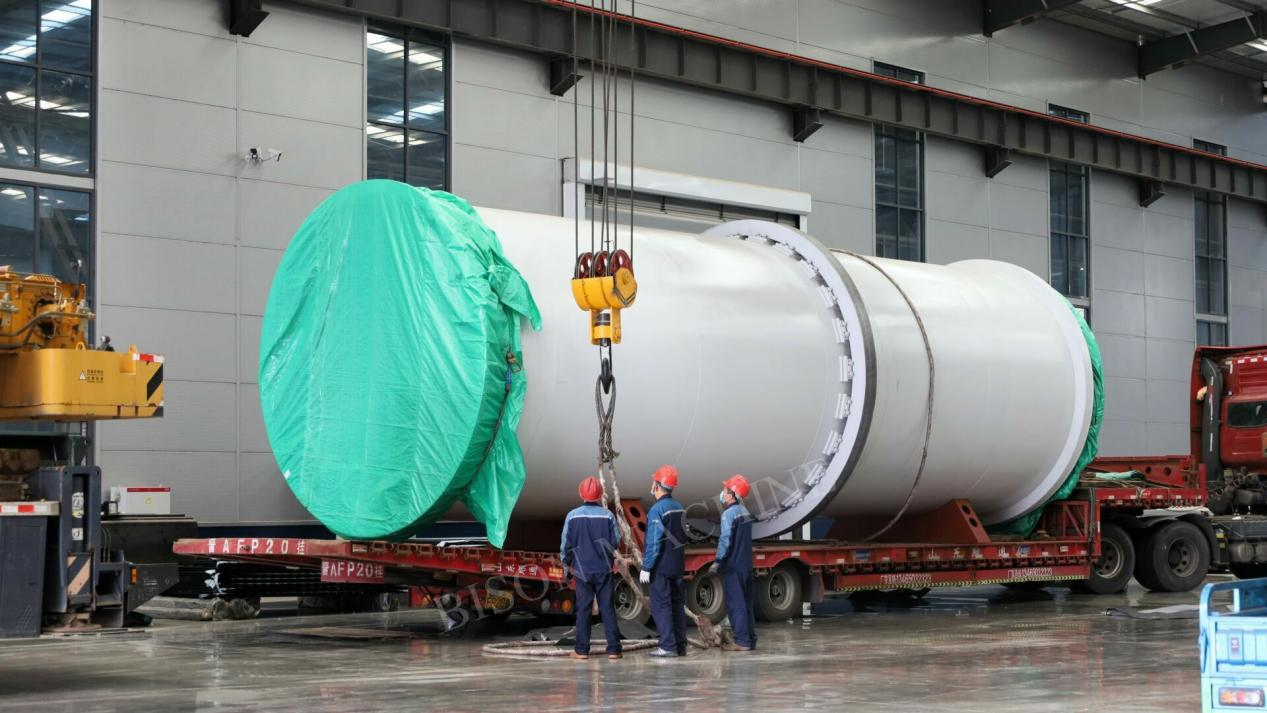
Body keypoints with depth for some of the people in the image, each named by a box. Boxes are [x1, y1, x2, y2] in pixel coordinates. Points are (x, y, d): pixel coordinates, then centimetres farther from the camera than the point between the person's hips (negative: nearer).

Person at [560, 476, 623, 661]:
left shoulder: (573, 516, -6)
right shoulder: (608, 515, -5)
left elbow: (566, 544, -1)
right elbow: (616, 542, 0)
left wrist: (567, 564, 14)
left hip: (581, 569, 0)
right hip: (604, 569, 0)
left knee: (583, 610, 6)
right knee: (607, 609, 5)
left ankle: (582, 650, 6)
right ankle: (613, 649, 2)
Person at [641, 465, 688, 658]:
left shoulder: (657, 510, -16)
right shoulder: (679, 508, 8)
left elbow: (653, 542, -18)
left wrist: (646, 568, -13)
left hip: (661, 566, -8)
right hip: (678, 565, 8)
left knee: (661, 606, -4)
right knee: (677, 604, 11)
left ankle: (668, 646, -7)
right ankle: (680, 646, 14)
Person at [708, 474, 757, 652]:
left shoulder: (729, 513, -15)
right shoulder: (745, 512, 13)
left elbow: (726, 540, -20)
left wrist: (717, 562, -13)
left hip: (733, 566, -9)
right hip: (747, 564, 9)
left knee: (735, 604, -5)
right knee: (746, 604, 12)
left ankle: (742, 641, -6)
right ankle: (750, 640, 14)